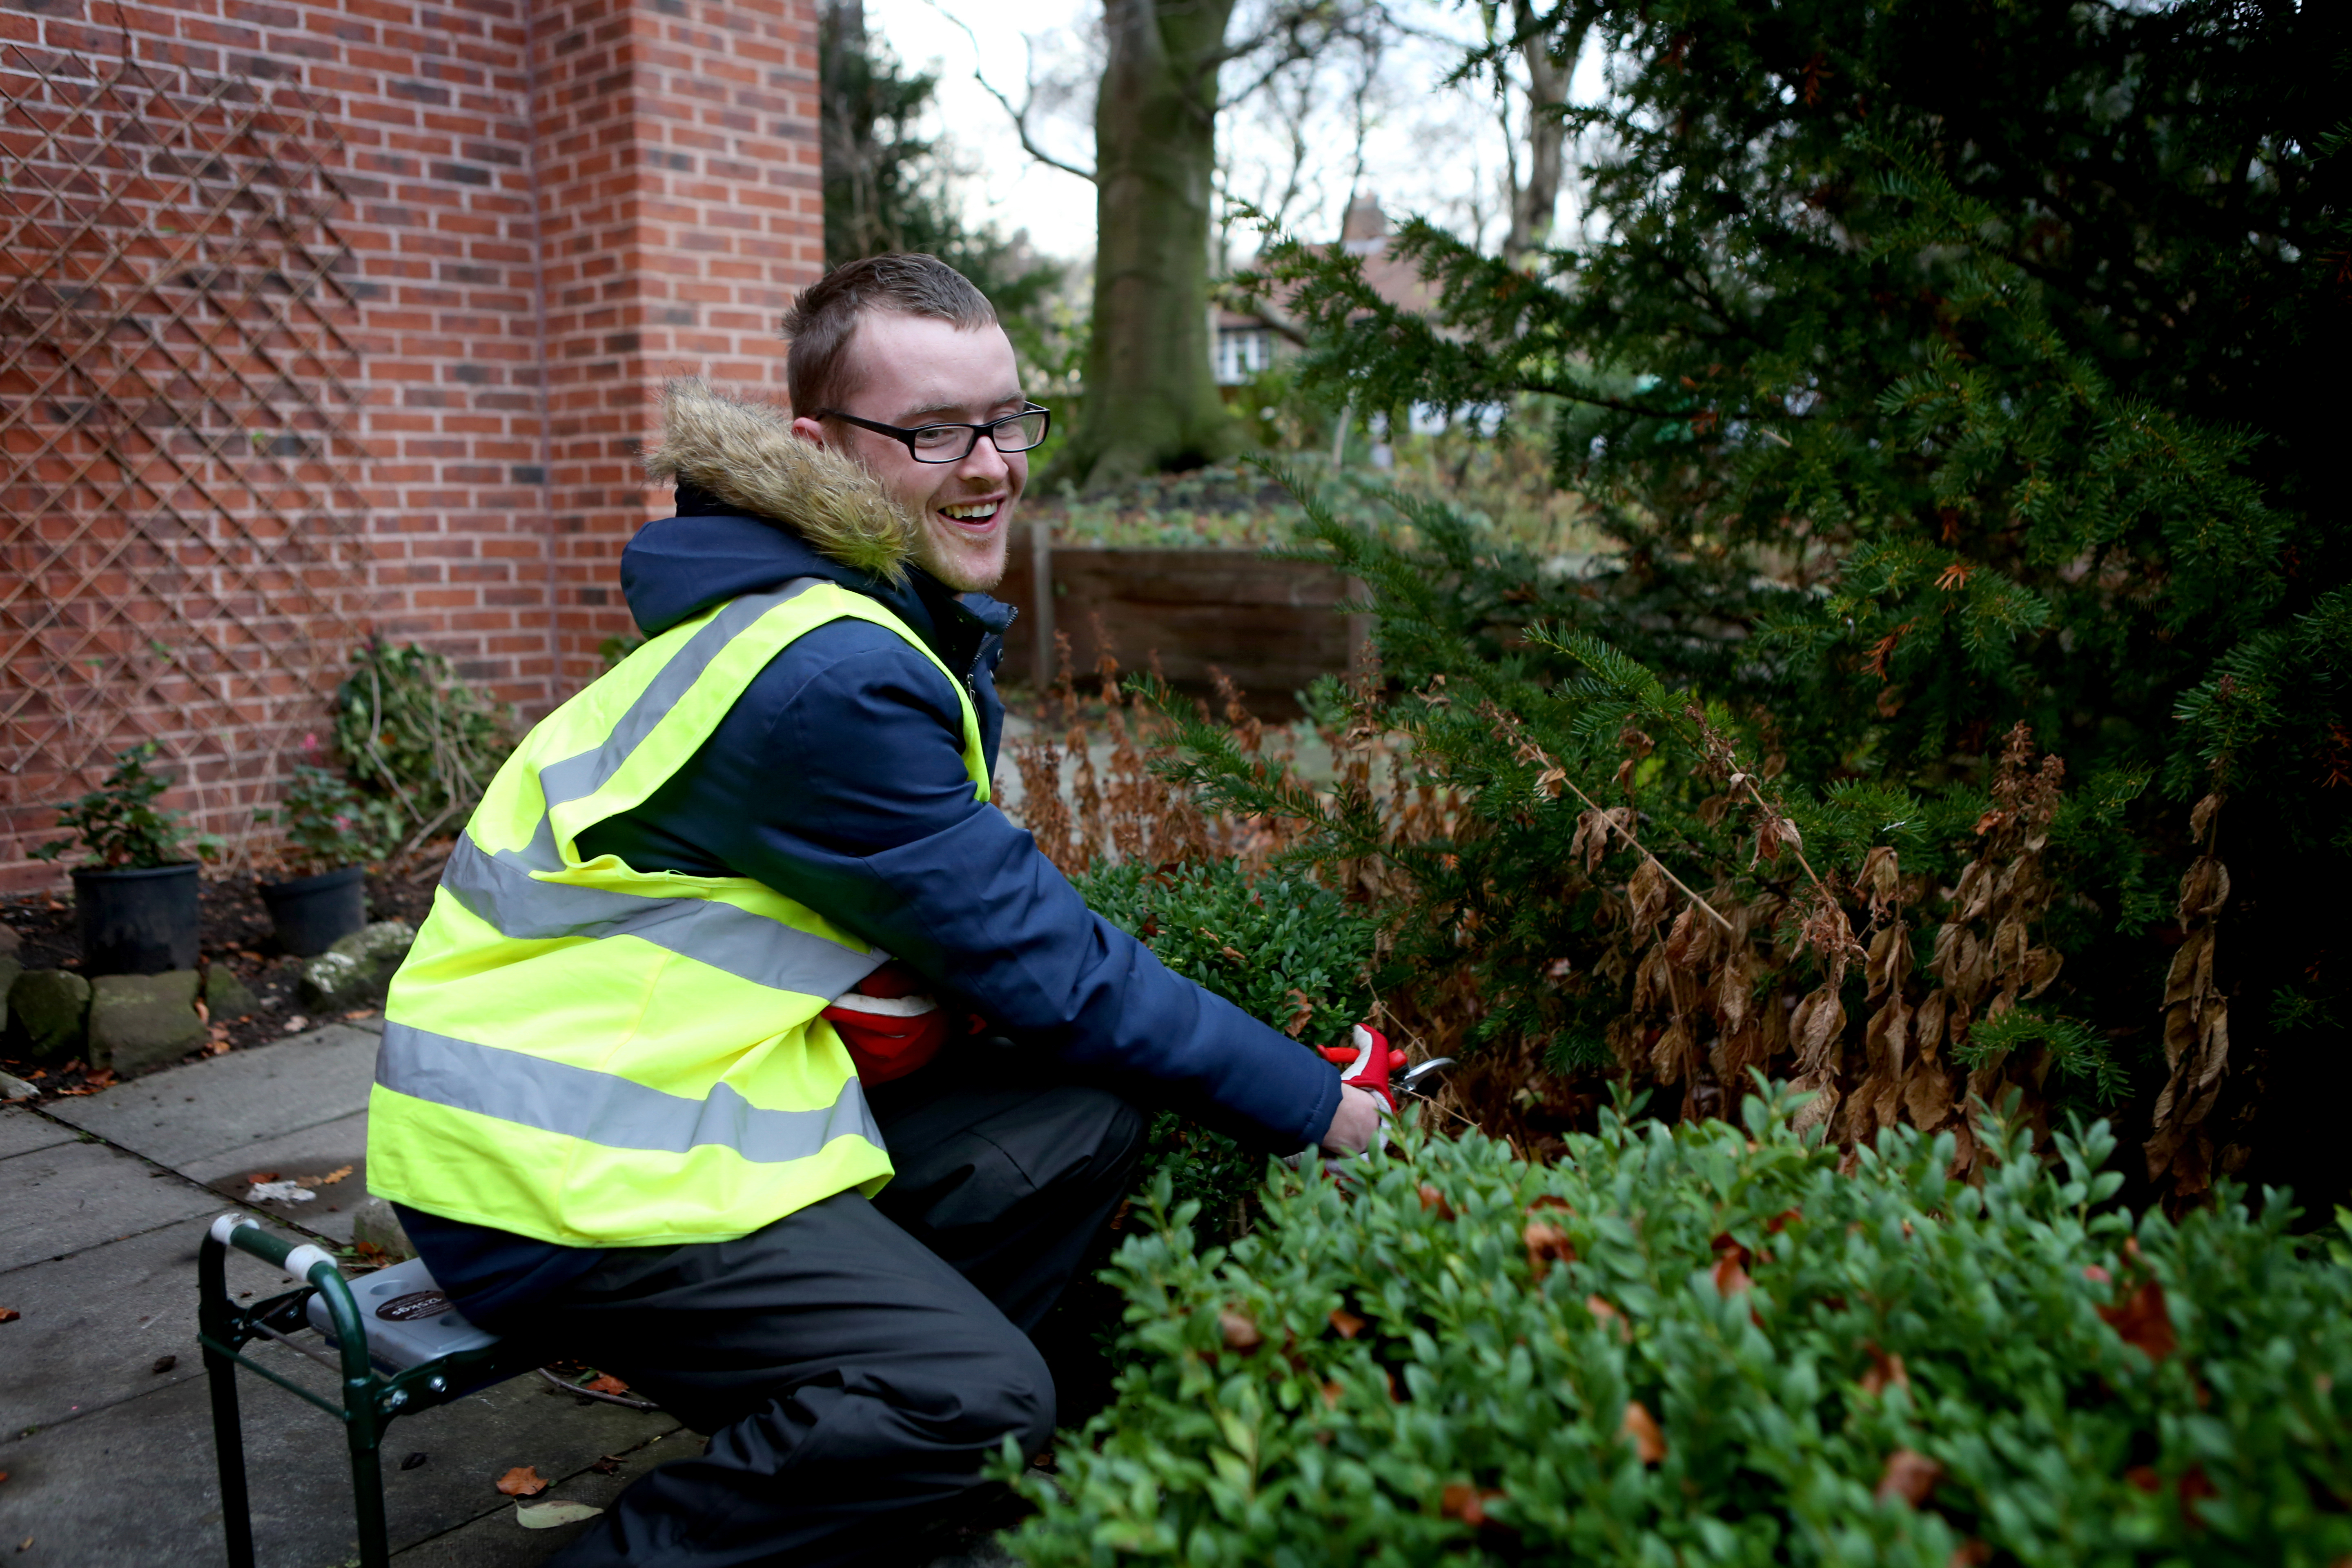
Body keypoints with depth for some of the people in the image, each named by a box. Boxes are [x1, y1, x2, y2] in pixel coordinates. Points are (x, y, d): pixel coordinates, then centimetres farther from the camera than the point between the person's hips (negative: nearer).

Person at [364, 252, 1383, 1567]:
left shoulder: (915, 623, 8)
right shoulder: (826, 677, -24)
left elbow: (991, 918, 10)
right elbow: (1031, 955, -19)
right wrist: (1309, 1104, -8)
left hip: (699, 1094, 9)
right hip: (560, 1163, -9)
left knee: (1085, 1123, -4)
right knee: (980, 1400, -19)